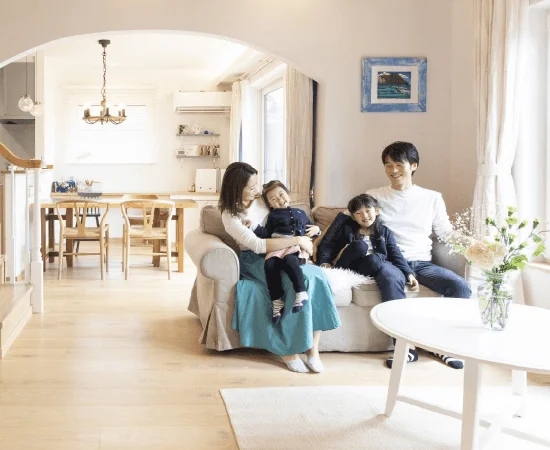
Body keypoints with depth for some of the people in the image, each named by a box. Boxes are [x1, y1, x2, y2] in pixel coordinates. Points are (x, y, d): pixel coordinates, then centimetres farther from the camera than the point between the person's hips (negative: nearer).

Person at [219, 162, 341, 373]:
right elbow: (257, 245, -24)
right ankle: (289, 349, -22)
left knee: (316, 275, -25)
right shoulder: (230, 216, -12)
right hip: (255, 261, -6)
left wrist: (306, 232, 2)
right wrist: (297, 240, -25)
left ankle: (313, 348, -23)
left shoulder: (259, 200, 8)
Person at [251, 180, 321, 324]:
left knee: (289, 260, -38)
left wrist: (316, 229, 12)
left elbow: (311, 228, 35)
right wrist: (254, 226, -2)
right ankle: (277, 301, -27)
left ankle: (301, 293, -38)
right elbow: (266, 233, 14)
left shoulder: (300, 213, 28)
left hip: (296, 246, -1)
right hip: (277, 246, 1)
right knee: (270, 264, -31)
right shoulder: (273, 216, 22)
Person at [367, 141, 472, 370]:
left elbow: (447, 234, 14)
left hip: (422, 263, 2)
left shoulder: (432, 198, 17)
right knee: (392, 279, -39)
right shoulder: (373, 197, 13)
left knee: (461, 286, -24)